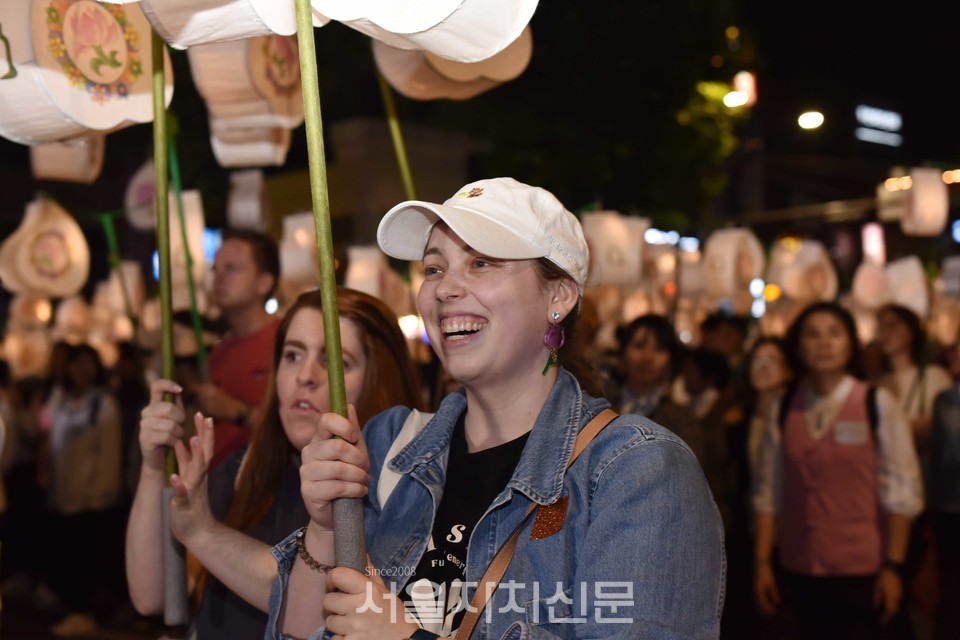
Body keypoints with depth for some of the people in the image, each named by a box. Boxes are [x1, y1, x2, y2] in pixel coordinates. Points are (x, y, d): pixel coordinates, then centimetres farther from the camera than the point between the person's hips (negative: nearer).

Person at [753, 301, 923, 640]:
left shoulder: (877, 404, -5)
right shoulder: (785, 410, 4)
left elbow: (901, 491, -6)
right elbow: (768, 491, 4)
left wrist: (893, 567, -8)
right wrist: (763, 562, 2)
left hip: (863, 573, -3)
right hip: (801, 570, 3)